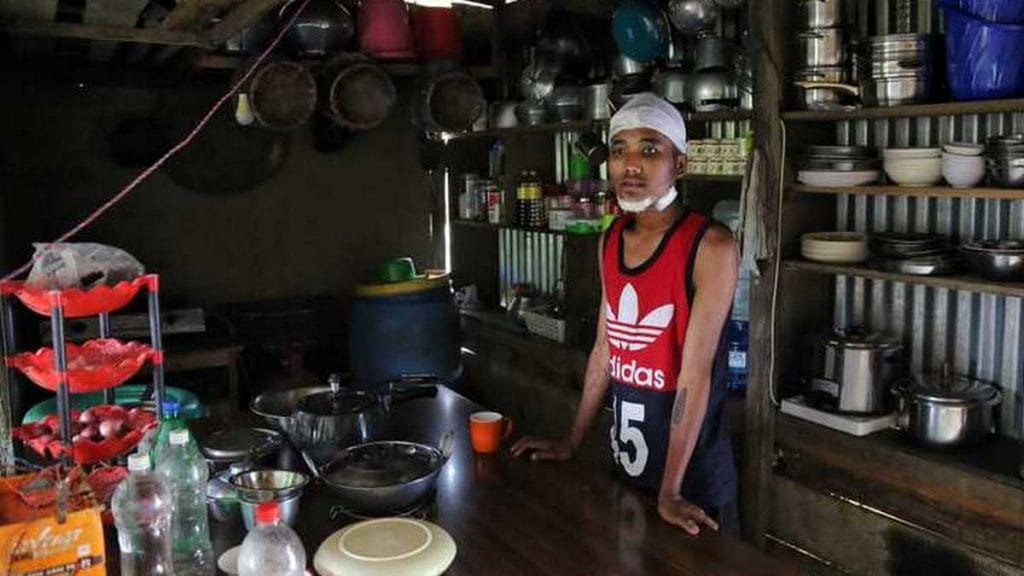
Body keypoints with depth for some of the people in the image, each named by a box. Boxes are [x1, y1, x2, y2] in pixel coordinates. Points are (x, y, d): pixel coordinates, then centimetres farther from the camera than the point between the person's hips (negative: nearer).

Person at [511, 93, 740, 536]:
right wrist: (572, 442, 12)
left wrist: (670, 491, -21)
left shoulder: (709, 245, -18)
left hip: (694, 471, -6)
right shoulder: (610, 240, 2)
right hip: (623, 458, 6)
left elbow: (695, 372, -21)